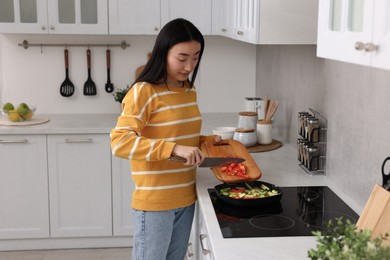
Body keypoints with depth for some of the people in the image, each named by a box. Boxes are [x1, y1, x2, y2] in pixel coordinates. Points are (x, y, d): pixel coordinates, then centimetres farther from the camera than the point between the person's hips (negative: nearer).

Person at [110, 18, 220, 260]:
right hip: (155, 202, -7)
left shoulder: (189, 90, 7)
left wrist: (206, 140, 1)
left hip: (185, 198, 7)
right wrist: (174, 149, -33)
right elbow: (119, 142, -26)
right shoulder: (143, 91, -16)